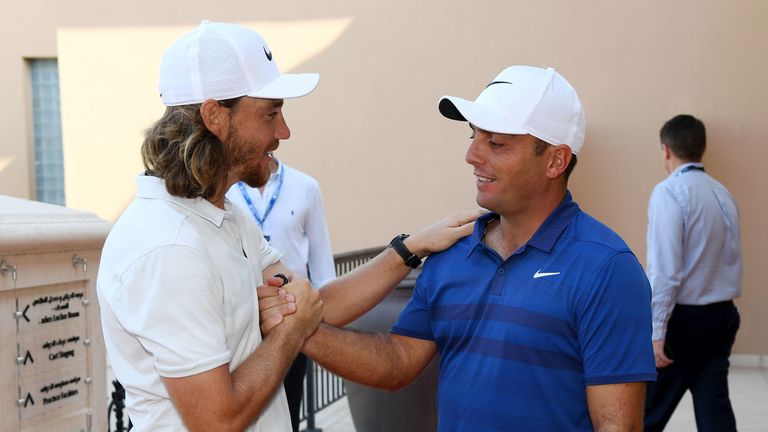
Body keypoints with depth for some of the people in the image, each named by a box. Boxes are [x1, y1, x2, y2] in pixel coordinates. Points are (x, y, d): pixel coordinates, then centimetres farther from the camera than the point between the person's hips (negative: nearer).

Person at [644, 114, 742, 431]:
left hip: (683, 317, -7)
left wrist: (656, 331, -19)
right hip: (723, 313, 7)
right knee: (714, 406, 7)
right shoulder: (723, 194, 9)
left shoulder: (669, 192, -13)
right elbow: (731, 258, 14)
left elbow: (665, 269, -19)